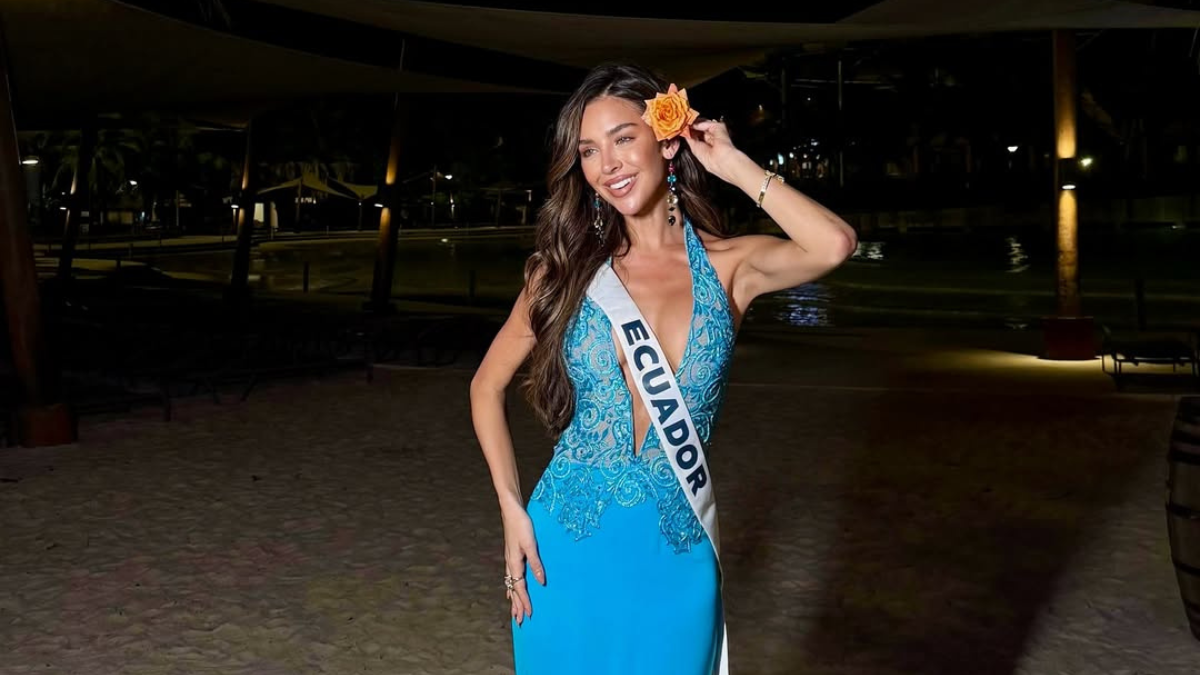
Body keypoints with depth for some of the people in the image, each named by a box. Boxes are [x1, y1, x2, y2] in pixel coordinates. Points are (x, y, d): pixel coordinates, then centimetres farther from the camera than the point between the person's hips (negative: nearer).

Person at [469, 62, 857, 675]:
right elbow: (487, 386, 7)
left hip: (677, 555, 0)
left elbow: (834, 245, -26)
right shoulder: (567, 268, -2)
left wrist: (733, 164, -13)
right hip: (569, 551, 1)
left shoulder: (727, 265, -5)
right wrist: (512, 509, -2)